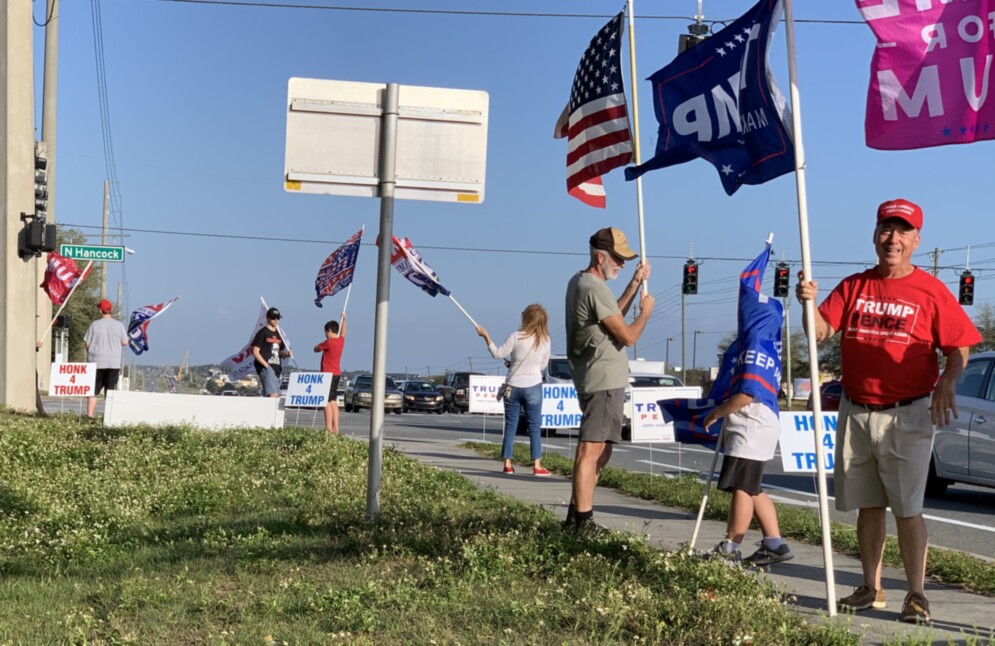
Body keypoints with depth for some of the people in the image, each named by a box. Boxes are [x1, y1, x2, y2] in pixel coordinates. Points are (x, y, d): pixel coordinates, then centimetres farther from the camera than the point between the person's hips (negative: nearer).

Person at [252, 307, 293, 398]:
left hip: (276, 369, 8)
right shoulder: (263, 333, -4)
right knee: (272, 395, -18)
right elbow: (255, 352, -8)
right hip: (266, 369, -8)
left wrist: (287, 354, 1)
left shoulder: (278, 334, 18)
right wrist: (266, 365, -15)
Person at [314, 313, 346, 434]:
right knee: (333, 401, 11)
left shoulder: (328, 342, -15)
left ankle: (329, 428, -15)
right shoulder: (341, 340, 9)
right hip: (337, 374, 9)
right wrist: (343, 320, 41)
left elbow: (316, 349, -4)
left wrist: (321, 344, 12)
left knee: (328, 402, -10)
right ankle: (335, 428, 10)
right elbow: (343, 333, 31)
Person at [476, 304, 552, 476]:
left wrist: (486, 336, 6)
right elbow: (543, 365, 8)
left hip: (513, 386, 0)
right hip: (533, 386, 1)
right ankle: (537, 465, 1)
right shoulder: (545, 340, -2)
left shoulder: (517, 336, -11)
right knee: (534, 426, 5)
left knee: (510, 426, 8)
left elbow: (497, 354, -5)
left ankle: (507, 464, 8)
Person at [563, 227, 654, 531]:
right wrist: (645, 311, 2)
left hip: (592, 380, 11)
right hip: (605, 381, -11)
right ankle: (582, 521, -11)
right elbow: (627, 335, -16)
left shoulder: (578, 282, 16)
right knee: (591, 450, -11)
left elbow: (612, 316, 26)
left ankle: (575, 516, 19)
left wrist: (635, 283, 21)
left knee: (600, 452, 16)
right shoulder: (595, 289, -16)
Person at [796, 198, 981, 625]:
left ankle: (916, 595, 4)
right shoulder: (853, 287, 8)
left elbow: (959, 349, -2)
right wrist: (809, 304, -20)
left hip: (907, 416, -4)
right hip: (855, 413, 4)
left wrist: (946, 381, -21)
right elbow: (821, 331, -1)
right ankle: (871, 589, 21)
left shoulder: (931, 291, -2)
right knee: (868, 505, 11)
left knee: (907, 507, -4)